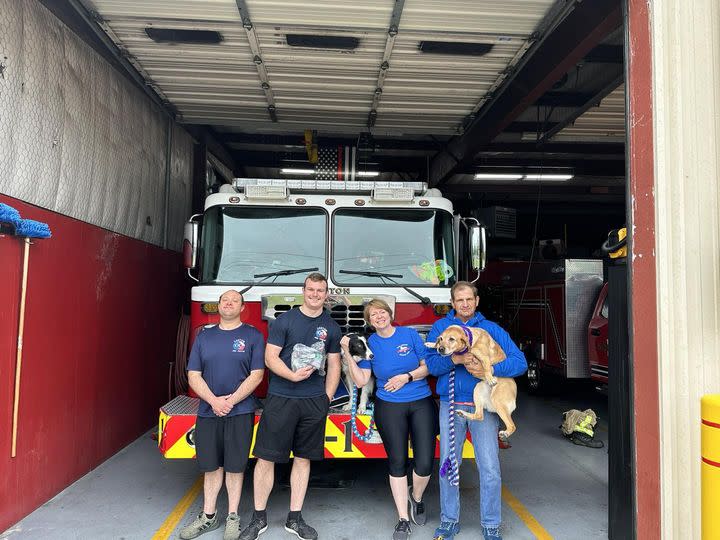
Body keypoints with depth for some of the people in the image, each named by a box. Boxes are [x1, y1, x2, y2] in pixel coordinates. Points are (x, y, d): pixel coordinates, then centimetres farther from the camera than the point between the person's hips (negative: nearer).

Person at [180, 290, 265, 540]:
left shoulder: (253, 336, 0)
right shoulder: (204, 336, 8)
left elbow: (256, 374, -6)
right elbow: (193, 375, 2)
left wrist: (231, 400, -14)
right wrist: (214, 400, -12)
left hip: (240, 412, -2)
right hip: (207, 411, 3)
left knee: (234, 466, 5)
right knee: (211, 465, 11)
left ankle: (232, 517, 20)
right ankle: (208, 516, 26)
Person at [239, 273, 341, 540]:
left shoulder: (331, 327, 8)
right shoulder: (284, 320, -1)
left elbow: (334, 365, 11)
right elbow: (270, 357, -6)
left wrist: (327, 398, 3)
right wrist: (292, 375, -23)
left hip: (314, 402, 3)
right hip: (280, 399, -2)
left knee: (303, 458, 10)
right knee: (266, 457, 0)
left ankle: (294, 519, 24)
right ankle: (259, 518, 18)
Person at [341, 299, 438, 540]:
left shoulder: (410, 334, -2)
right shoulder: (369, 344, 0)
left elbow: (428, 366, 1)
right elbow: (361, 381, -4)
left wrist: (406, 377, -13)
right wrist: (348, 354, -12)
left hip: (421, 404, 0)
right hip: (390, 408, 0)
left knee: (425, 463, -2)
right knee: (397, 462, 6)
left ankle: (416, 498, 30)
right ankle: (403, 519, 21)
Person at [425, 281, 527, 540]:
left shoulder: (492, 329, 1)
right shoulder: (440, 327, 4)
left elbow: (519, 362, -8)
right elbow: (432, 364, -6)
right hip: (450, 405, 1)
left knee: (490, 469, 0)